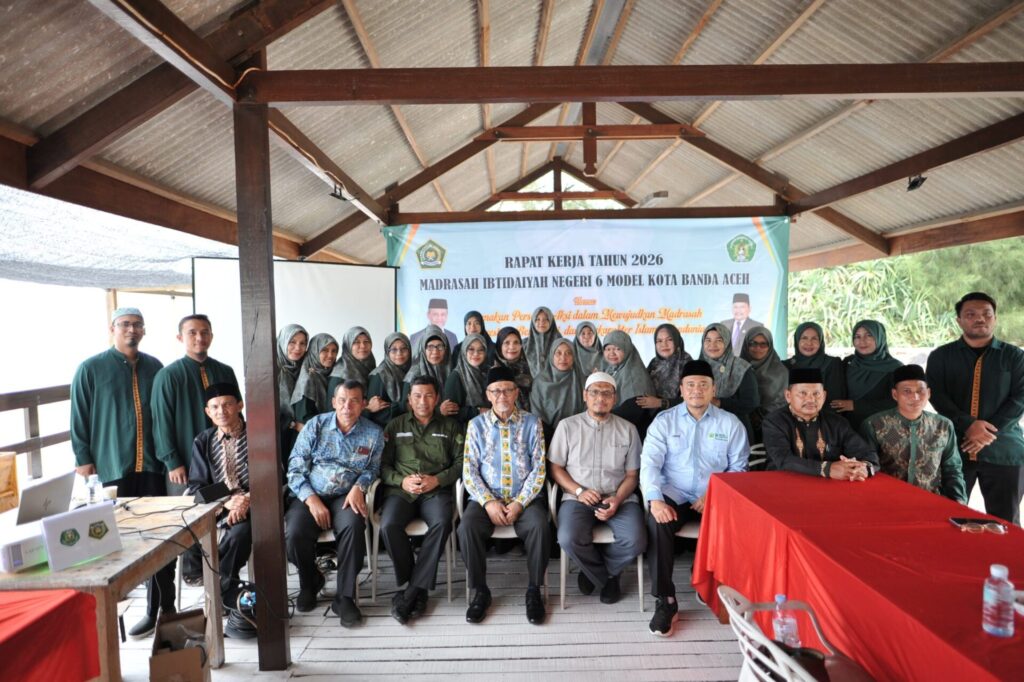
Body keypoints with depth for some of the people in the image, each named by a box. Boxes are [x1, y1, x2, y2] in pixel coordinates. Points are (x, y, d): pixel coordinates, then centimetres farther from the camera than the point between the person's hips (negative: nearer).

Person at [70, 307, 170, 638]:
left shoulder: (154, 367, 10)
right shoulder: (91, 369, 1)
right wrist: (83, 459, -4)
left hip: (154, 464, 3)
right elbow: (79, 417, 1)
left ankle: (163, 607, 18)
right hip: (114, 468, -2)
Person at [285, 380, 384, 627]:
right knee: (294, 535, -27)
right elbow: (296, 468, 1)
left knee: (354, 526, -33)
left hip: (346, 496, -1)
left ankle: (345, 597, -14)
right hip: (310, 495, 1)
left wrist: (359, 487, -7)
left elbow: (372, 469, 15)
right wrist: (311, 500, -12)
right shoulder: (315, 425, 2)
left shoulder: (373, 433, 3)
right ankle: (310, 582, 8)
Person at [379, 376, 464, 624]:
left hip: (436, 490, -1)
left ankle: (412, 590, -20)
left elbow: (461, 461, 6)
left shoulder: (450, 426, 16)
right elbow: (382, 463, 11)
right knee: (389, 525, -30)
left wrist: (437, 479, -10)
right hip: (400, 490, 1)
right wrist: (402, 481, -7)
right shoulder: (396, 425, 18)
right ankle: (418, 589, -10)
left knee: (441, 523, -33)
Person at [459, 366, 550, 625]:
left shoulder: (531, 423, 4)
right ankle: (479, 591, -6)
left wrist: (519, 504, -12)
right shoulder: (477, 424, 6)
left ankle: (534, 591, -8)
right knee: (467, 527, -27)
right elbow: (469, 470, 1)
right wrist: (488, 502, -13)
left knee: (540, 527, -30)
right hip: (486, 498, 1)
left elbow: (538, 469, -1)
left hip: (525, 498, -1)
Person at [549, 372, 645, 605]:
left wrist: (617, 500, -11)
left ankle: (594, 570, 7)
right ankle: (608, 576, 4)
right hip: (578, 497, -1)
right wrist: (579, 491, -10)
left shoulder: (628, 429, 9)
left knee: (635, 541, -26)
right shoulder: (567, 426, 6)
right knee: (569, 540, -30)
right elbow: (555, 468, 6)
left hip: (619, 499, 1)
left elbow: (632, 475, 8)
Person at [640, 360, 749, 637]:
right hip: (673, 494, -1)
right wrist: (655, 499, -22)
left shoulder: (730, 423, 7)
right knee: (657, 523, -31)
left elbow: (738, 467, 5)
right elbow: (649, 462, -5)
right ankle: (665, 601, -19)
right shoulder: (664, 421, 5)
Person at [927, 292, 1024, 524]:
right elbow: (937, 396, -4)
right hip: (952, 448, 0)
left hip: (1003, 451, 0)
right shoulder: (941, 356, 6)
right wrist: (967, 425, -19)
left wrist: (989, 432, -14)